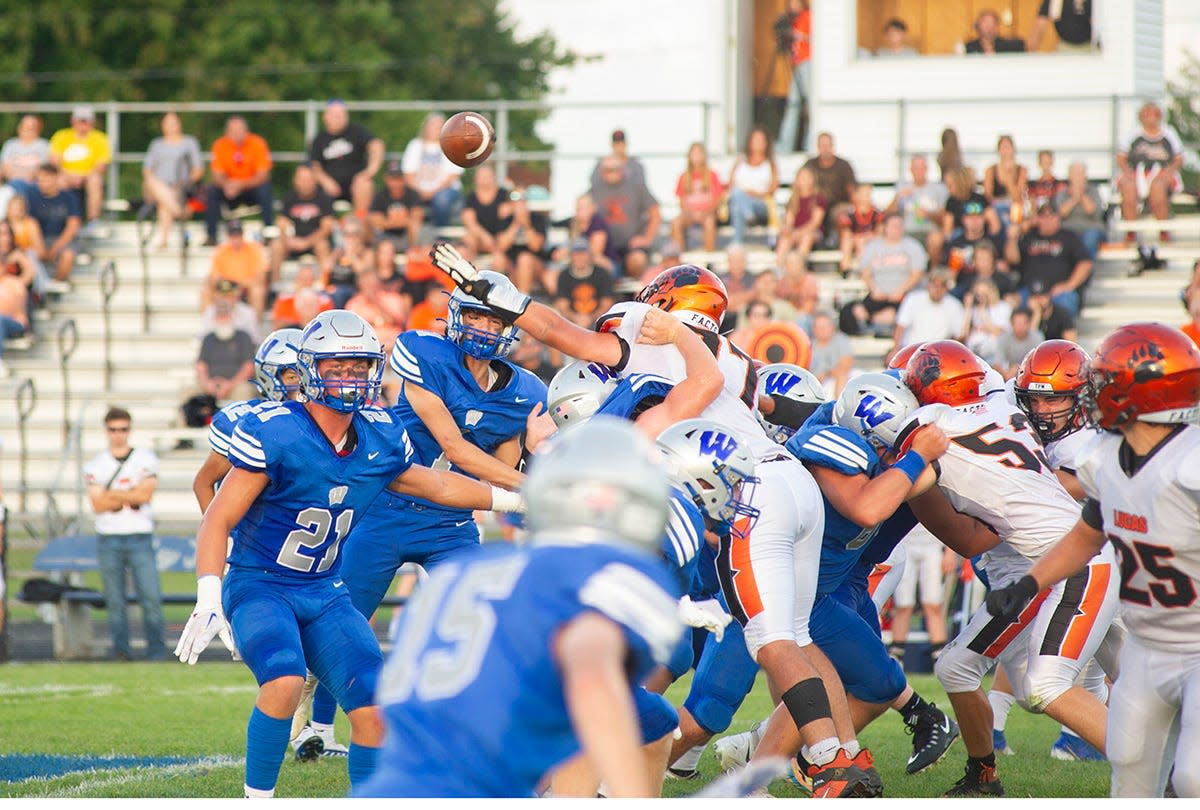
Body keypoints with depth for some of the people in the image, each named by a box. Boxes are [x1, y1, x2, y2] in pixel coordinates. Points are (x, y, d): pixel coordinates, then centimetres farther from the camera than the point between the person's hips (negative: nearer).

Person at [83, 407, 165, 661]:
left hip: (140, 537, -1)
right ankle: (121, 649, 6)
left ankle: (156, 651, -6)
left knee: (151, 597, -9)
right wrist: (131, 496, -8)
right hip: (108, 539, 1)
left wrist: (112, 495, -7)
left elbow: (146, 494, -7)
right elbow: (97, 504, -3)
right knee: (115, 600, 1)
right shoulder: (96, 465, 9)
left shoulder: (146, 459, 7)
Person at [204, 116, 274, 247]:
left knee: (265, 191, -33)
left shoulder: (257, 143, -14)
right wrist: (226, 185, -33)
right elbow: (217, 176, -8)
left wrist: (241, 185, -32)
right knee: (212, 191, -25)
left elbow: (262, 176, -17)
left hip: (253, 188, -2)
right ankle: (211, 235, -22)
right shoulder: (220, 145, -9)